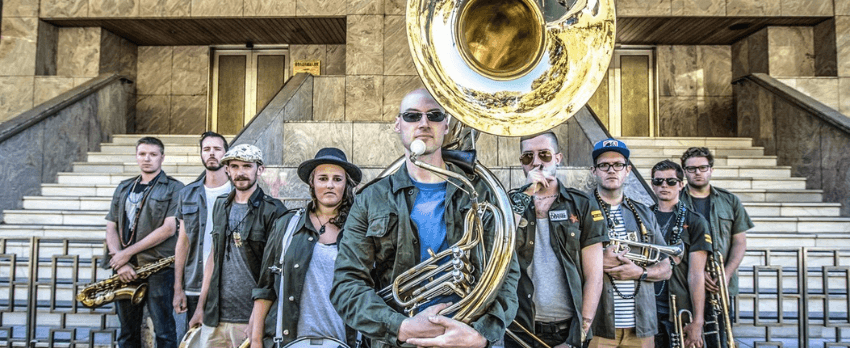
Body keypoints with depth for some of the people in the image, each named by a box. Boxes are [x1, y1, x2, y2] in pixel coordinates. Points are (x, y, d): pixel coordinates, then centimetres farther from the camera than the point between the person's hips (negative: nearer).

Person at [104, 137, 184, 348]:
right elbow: (111, 227, 11)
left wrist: (127, 253, -10)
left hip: (158, 268, -5)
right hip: (125, 271, 5)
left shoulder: (174, 188, -1)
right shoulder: (123, 188, 17)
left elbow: (169, 229, -11)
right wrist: (120, 262, -6)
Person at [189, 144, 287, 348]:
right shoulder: (221, 205, 10)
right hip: (215, 316, 5)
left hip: (249, 320, -5)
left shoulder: (273, 211, -8)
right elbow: (214, 257, 15)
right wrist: (200, 306, 12)